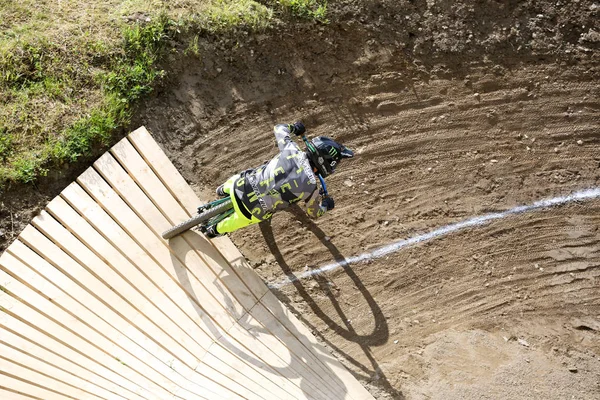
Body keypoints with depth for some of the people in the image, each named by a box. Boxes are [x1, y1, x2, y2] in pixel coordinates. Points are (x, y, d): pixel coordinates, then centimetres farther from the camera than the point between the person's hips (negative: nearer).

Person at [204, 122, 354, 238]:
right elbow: (313, 213, 3)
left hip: (241, 186, 3)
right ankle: (215, 230, 59)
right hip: (253, 212, -3)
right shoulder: (312, 186, -17)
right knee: (239, 220, 36)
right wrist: (326, 205, 23)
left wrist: (294, 127, 30)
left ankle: (223, 190, 71)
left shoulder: (291, 150, -11)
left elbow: (279, 128, 10)